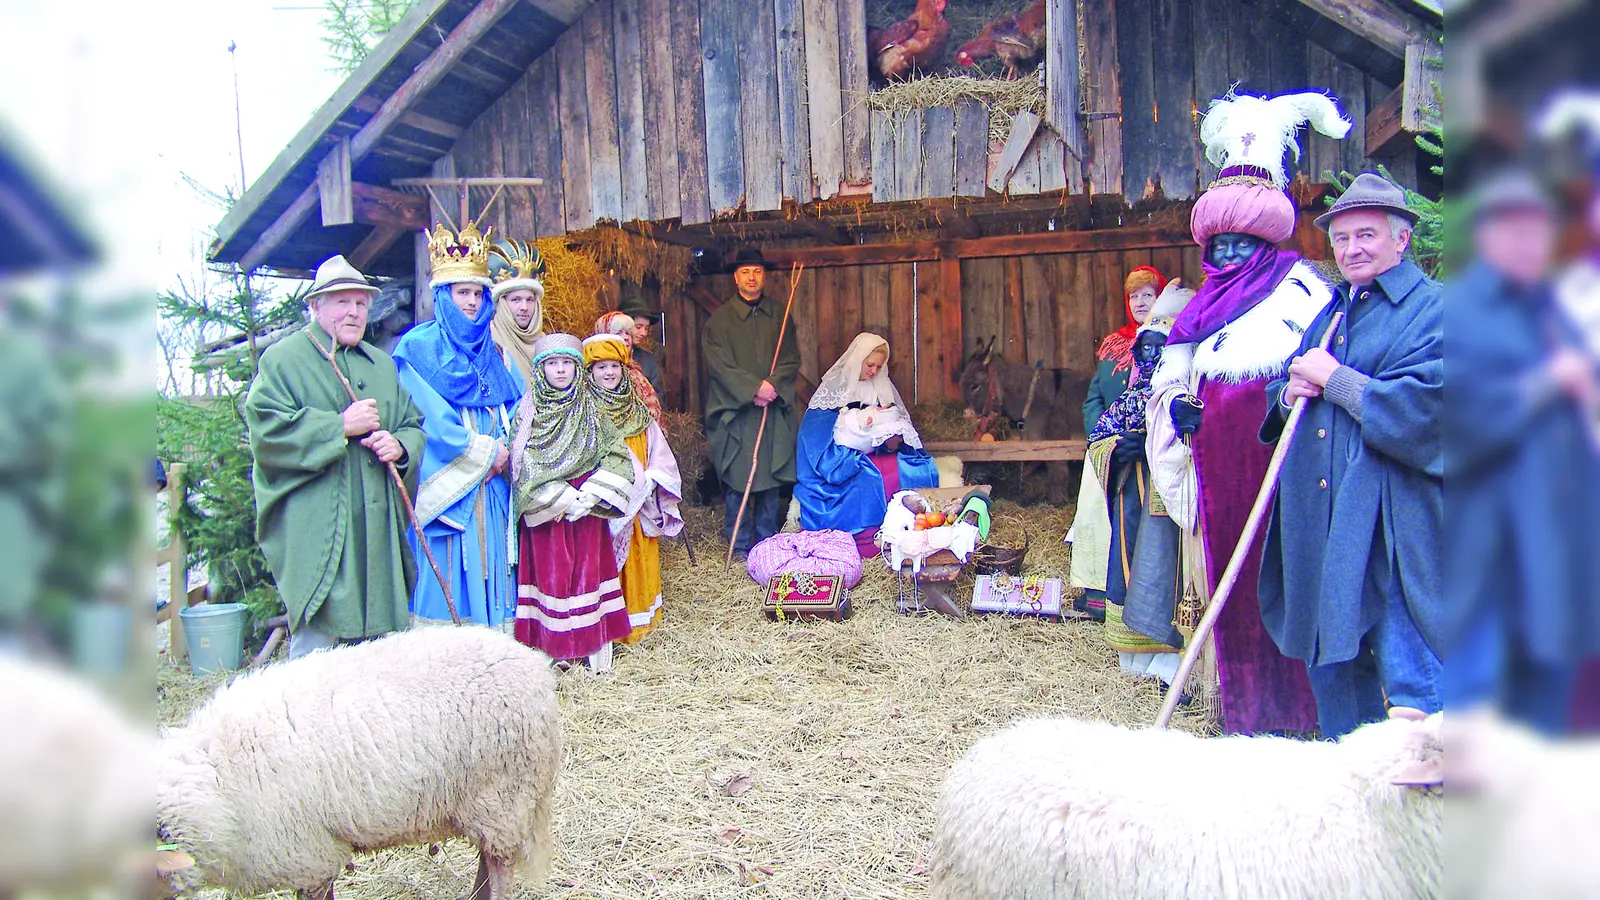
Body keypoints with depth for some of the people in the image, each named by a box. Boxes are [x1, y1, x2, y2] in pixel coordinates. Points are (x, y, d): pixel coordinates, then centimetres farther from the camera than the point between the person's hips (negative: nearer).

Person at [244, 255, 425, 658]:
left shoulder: (382, 364, 20)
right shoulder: (283, 360, 1)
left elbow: (415, 426, 20)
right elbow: (265, 432, -12)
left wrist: (400, 445, -3)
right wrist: (340, 426, -14)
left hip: (379, 531, 6)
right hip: (315, 532, -6)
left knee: (376, 644, 10)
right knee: (314, 643, -7)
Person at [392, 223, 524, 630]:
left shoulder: (493, 351, 17)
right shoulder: (419, 347, -1)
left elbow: (517, 406, 12)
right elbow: (429, 418, -10)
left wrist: (505, 448, -7)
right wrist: (484, 451, -11)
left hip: (491, 482, 5)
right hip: (446, 480, -5)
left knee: (490, 563, 4)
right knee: (447, 570, -6)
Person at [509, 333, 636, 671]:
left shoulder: (592, 409, 6)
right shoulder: (528, 411, 0)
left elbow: (616, 456, 0)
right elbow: (525, 465, -8)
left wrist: (589, 497, -13)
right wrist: (564, 499, -15)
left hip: (586, 509, 2)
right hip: (546, 512, -2)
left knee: (588, 570, 3)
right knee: (551, 572, -2)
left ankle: (594, 642, 9)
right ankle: (553, 645, 5)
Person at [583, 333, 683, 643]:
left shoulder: (638, 411, 11)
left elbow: (660, 453, 9)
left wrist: (649, 479, -8)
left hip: (638, 506, 5)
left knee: (640, 563, 11)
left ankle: (639, 620, 22)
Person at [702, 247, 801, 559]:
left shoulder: (778, 314, 11)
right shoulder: (720, 318, 2)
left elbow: (791, 359, 6)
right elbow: (719, 364, -7)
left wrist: (774, 385, -12)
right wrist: (753, 389, -16)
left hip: (774, 410, 3)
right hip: (735, 411, -3)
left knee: (772, 475, 5)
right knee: (736, 479, -2)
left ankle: (766, 542, 16)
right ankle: (739, 546, 7)